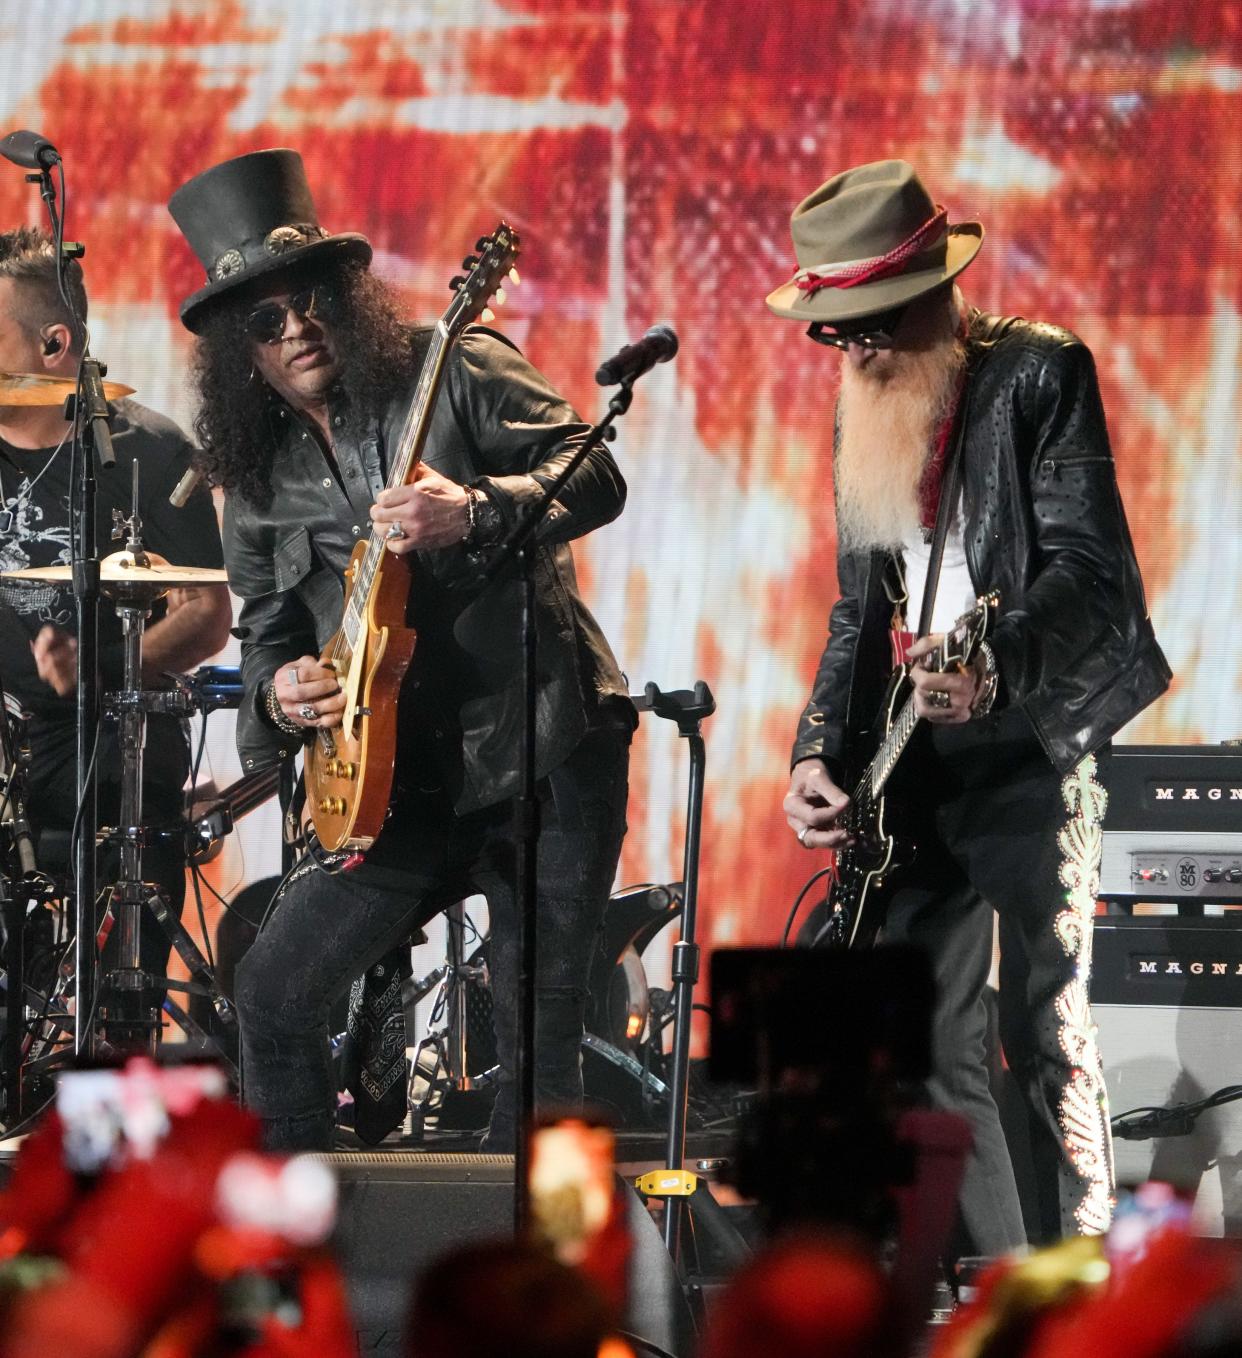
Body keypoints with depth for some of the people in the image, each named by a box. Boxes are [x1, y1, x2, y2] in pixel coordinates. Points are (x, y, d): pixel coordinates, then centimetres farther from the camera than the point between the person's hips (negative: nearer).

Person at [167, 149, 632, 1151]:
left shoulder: (455, 371, -2)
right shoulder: (262, 477, 12)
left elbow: (596, 477, -11)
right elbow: (268, 629, 18)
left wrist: (474, 513, -28)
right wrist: (278, 692, -5)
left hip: (547, 754, -5)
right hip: (409, 785, 5)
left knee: (538, 1039, -7)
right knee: (275, 991, -2)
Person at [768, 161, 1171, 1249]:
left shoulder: (1040, 373, -6)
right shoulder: (868, 414, 15)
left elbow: (1089, 566, -15)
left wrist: (999, 670, -33)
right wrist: (820, 755, 5)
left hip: (1026, 750, -7)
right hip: (910, 764, 7)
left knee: (1046, 1027, -8)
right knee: (922, 1045, 4)